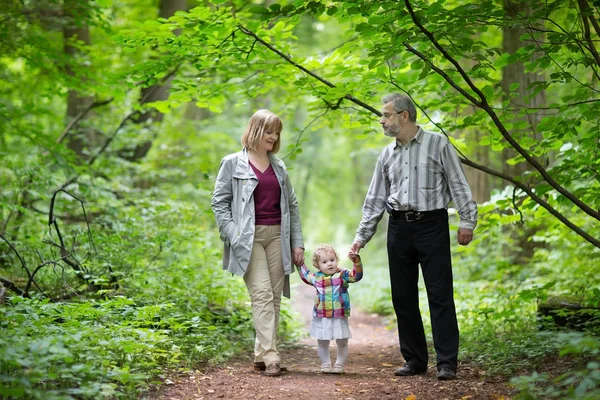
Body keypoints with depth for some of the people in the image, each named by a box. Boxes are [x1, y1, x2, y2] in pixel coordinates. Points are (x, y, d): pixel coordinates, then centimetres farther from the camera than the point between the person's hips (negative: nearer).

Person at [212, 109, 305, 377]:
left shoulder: (279, 166, 15)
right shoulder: (233, 163, 2)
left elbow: (292, 205, 16)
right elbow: (219, 202, -1)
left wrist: (297, 243, 10)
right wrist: (234, 236, -11)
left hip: (277, 235, 5)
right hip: (249, 237, -5)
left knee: (275, 296, 2)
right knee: (262, 294, -14)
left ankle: (261, 354, 11)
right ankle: (271, 357, -17)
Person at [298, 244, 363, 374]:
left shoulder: (343, 275, -4)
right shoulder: (316, 277, 5)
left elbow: (356, 275, -17)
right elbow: (305, 275, 25)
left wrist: (356, 261, -30)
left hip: (339, 318, -2)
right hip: (321, 318, 2)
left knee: (342, 343, 7)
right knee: (322, 343, 10)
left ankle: (339, 364, 20)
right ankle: (325, 364, 24)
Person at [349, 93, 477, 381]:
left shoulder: (438, 144, 0)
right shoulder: (387, 155, 14)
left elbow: (458, 184, -2)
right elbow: (375, 199, 15)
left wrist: (467, 220, -9)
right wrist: (361, 237, 11)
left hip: (432, 224, -5)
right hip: (399, 226, 5)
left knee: (440, 295, -7)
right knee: (403, 297, 5)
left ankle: (447, 362, -5)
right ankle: (415, 360, 15)